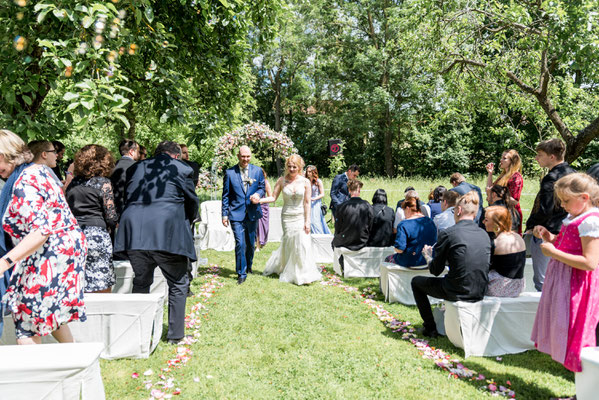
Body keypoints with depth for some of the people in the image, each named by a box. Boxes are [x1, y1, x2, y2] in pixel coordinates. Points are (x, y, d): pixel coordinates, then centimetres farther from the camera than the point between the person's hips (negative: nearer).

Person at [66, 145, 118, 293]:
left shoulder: (73, 183, 12)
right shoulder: (103, 182, -4)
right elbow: (111, 217, -6)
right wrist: (109, 227, 13)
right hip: (96, 236, -6)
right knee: (103, 289, 2)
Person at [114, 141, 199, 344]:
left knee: (140, 283, 18)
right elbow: (192, 202, 11)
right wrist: (186, 223, 29)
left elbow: (126, 199, 19)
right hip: (168, 235, -4)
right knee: (178, 284, 10)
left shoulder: (135, 168, 17)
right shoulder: (182, 169, 6)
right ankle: (175, 334, 14)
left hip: (135, 235, 4)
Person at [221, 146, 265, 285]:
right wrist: (224, 214, -2)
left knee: (251, 243, 14)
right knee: (240, 243, -10)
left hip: (252, 213, 3)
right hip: (236, 213, -3)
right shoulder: (229, 173, -1)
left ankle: (248, 266, 37)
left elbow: (262, 187, 12)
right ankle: (241, 273, 2)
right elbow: (225, 195, 2)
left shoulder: (257, 170, 4)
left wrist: (258, 194, -13)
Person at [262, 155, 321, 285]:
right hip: (287, 217, 0)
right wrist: (260, 200, -16)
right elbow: (274, 197, 0)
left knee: (302, 244, -5)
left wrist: (307, 222, -6)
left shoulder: (305, 182, -2)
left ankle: (303, 274, 9)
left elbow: (307, 203, -3)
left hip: (300, 217, 0)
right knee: (289, 244, 4)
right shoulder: (282, 180, 0)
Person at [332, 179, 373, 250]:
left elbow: (337, 230, -5)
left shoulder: (342, 207, -14)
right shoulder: (367, 206, -11)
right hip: (363, 244, 2)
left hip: (345, 244, -2)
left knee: (334, 242, 29)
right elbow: (371, 227, -4)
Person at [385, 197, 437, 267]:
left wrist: (396, 248, -1)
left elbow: (399, 249, -24)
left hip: (410, 263, -7)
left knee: (388, 259, 22)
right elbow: (434, 241, 12)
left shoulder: (404, 225, -19)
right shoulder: (430, 221, 1)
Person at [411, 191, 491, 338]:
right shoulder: (484, 234, 4)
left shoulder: (448, 233, -14)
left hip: (458, 293, -6)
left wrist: (428, 255, 14)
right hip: (479, 293, 7)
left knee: (416, 282, 18)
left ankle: (430, 328, 20)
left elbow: (435, 270, -7)